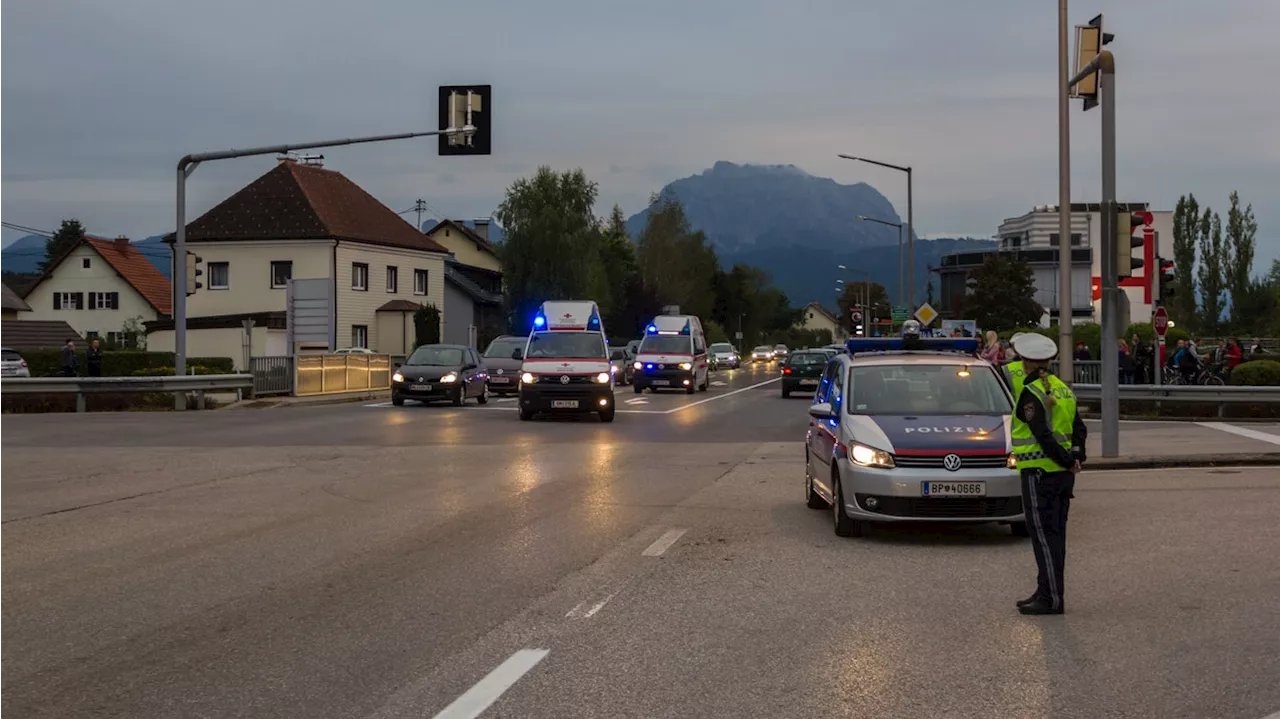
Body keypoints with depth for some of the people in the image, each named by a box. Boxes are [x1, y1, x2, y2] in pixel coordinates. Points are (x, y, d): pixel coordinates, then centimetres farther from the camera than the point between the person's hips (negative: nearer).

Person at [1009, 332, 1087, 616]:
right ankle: (1047, 592, 22)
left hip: (1040, 472, -8)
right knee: (1055, 534, 14)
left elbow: (1043, 435, -21)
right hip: (1063, 474, 9)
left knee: (1044, 536, -5)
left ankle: (1051, 598, -4)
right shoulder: (1063, 389, 12)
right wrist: (1076, 456, -1)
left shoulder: (1031, 393, -14)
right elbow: (1079, 428, 10)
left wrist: (1066, 461, -13)